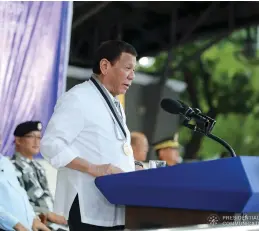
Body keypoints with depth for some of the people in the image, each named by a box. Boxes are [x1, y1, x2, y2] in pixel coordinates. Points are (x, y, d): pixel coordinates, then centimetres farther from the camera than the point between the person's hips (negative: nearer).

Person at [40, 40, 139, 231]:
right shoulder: (78, 98, -8)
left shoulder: (116, 106, 22)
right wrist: (93, 169, -23)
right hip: (89, 210, -9)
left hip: (117, 210, 9)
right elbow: (50, 144, -17)